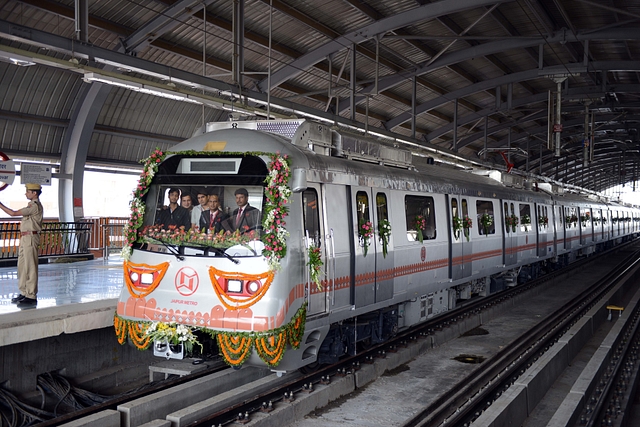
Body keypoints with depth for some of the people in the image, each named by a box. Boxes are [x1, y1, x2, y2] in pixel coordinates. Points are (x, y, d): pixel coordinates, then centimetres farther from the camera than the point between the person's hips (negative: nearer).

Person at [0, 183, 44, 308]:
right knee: (22, 266, 13)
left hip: (30, 237, -10)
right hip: (25, 238, 10)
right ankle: (24, 293, 22)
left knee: (30, 267, -8)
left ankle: (31, 297, -5)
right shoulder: (32, 205, 18)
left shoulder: (35, 206, -14)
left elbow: (13, 213, -19)